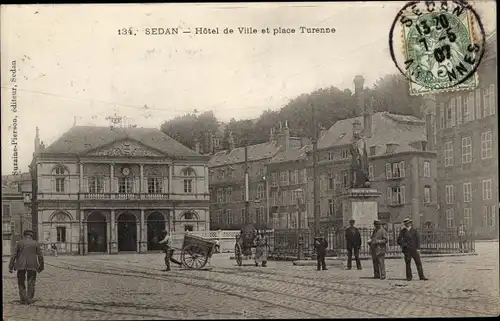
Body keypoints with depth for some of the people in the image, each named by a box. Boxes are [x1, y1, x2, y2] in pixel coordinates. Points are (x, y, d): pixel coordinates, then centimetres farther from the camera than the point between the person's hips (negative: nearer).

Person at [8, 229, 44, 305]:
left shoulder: (19, 243, 3)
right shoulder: (36, 243, 3)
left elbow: (14, 255, 0)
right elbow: (40, 256, 1)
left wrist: (11, 267, 2)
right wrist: (41, 267, 10)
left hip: (21, 265, 0)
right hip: (32, 266, 0)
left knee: (21, 282, 11)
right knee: (31, 283, 10)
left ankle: (23, 299, 3)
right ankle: (29, 299, 6)